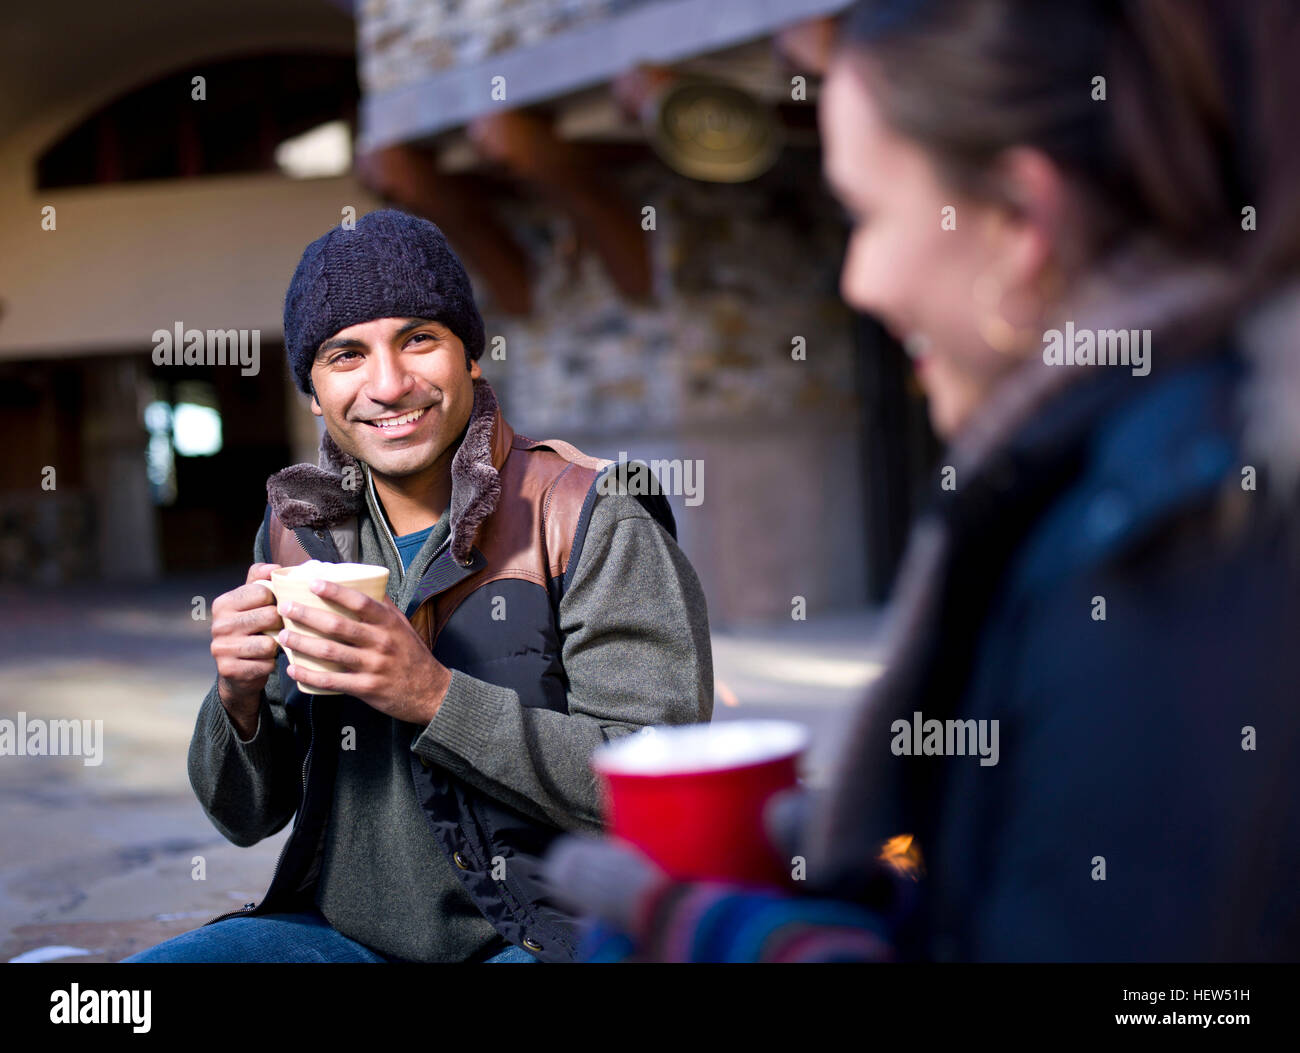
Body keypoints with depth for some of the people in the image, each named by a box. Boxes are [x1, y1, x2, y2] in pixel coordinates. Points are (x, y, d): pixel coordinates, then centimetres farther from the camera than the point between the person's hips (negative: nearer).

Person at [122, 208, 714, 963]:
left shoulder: (592, 523, -9)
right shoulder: (299, 530, 7)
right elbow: (248, 817, 11)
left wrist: (435, 697, -24)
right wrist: (239, 700, -11)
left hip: (536, 937, -5)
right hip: (341, 927, 5)